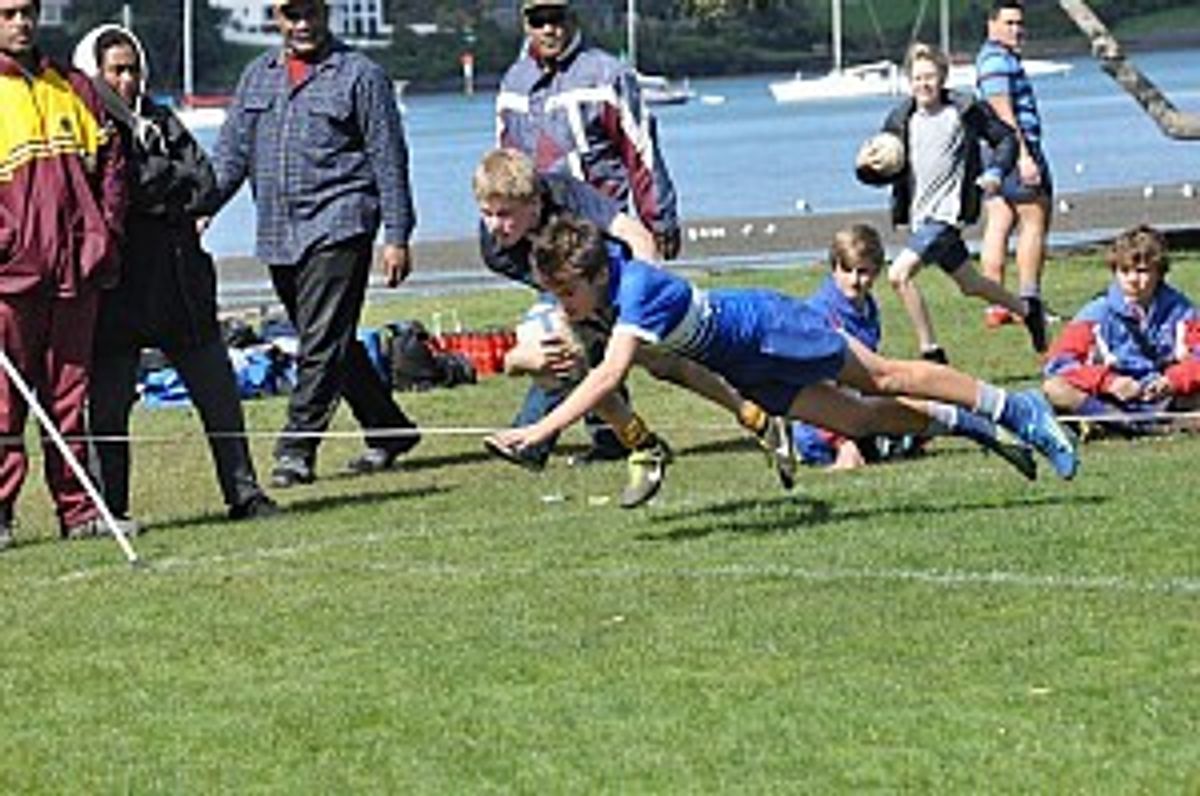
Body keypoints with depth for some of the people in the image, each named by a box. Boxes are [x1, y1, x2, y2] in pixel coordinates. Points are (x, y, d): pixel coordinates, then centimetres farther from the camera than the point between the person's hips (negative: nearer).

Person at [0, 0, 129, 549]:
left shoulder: (74, 89, 15)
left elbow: (108, 162, 17)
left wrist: (103, 234, 6)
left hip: (77, 270, 4)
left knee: (71, 392, 8)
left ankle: (77, 508, 11)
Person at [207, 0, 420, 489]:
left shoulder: (360, 75, 0)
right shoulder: (258, 76, 15)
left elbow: (388, 159, -1)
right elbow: (232, 151, 15)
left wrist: (397, 237, -6)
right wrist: (202, 207, -1)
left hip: (337, 226, -6)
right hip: (278, 234, 6)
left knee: (323, 343, -12)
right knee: (331, 345, 12)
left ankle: (297, 448, -12)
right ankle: (389, 430, 24)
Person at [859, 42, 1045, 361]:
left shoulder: (965, 112, -8)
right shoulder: (901, 119, 4)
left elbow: (1006, 138, 3)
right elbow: (887, 173, 8)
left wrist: (996, 172, -14)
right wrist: (867, 167, -14)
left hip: (947, 213, -6)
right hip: (918, 217, 6)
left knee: (900, 274, -21)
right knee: (970, 284, 21)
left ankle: (930, 350, -13)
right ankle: (1026, 312, 44)